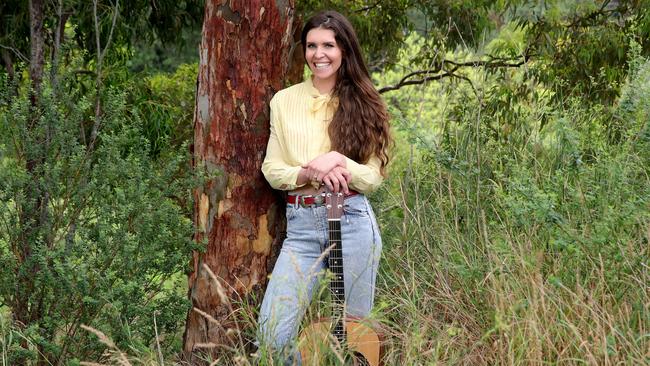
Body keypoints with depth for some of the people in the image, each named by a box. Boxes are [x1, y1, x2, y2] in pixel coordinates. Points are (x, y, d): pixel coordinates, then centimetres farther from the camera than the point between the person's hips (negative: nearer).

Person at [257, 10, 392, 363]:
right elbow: (271, 169, 6)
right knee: (272, 332, -9)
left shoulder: (362, 104, 4)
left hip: (352, 222, -1)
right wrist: (309, 173, -13)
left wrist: (338, 162, -17)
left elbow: (373, 177, 1)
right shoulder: (284, 100, 9)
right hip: (301, 225, 1)